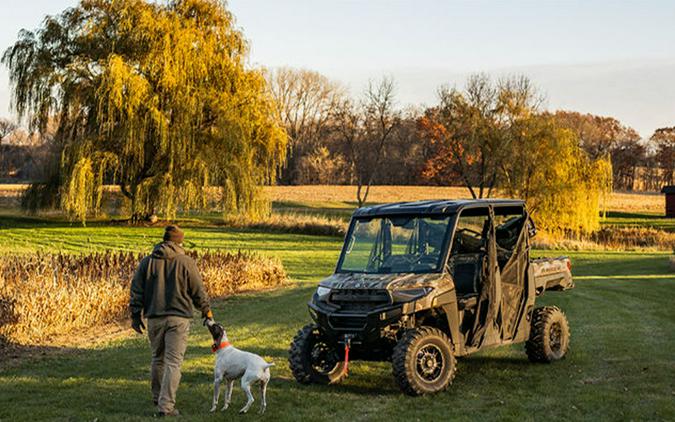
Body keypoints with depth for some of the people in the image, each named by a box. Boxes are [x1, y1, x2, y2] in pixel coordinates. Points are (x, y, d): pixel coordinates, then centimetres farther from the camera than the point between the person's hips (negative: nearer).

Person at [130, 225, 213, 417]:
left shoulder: (147, 262, 5)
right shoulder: (186, 262, -4)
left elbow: (136, 291, 4)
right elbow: (198, 291, 1)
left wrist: (136, 315, 10)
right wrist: (207, 312, 15)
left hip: (154, 318, 3)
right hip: (178, 318, -3)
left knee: (158, 359, 20)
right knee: (173, 362, -4)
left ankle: (158, 397, 33)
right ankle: (166, 406, -10)